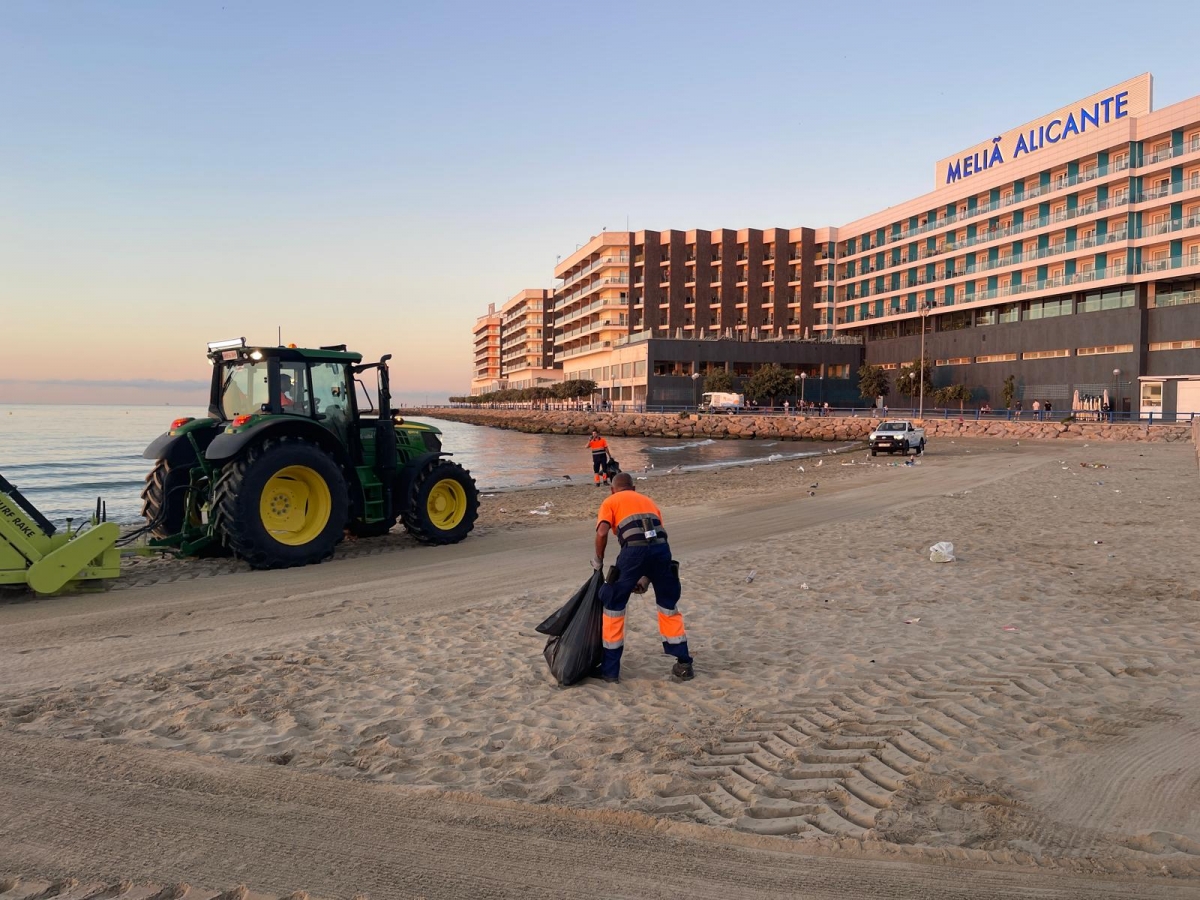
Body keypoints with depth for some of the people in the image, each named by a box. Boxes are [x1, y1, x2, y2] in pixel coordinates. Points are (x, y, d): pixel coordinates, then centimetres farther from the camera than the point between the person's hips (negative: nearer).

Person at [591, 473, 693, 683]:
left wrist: (598, 561, 18)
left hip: (634, 549, -4)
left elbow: (602, 533, 2)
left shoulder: (610, 502, 21)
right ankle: (684, 664, 26)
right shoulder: (648, 500, 33)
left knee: (613, 606, 13)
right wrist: (647, 577, 30)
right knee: (669, 604, 22)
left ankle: (610, 669, 17)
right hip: (661, 547, 4)